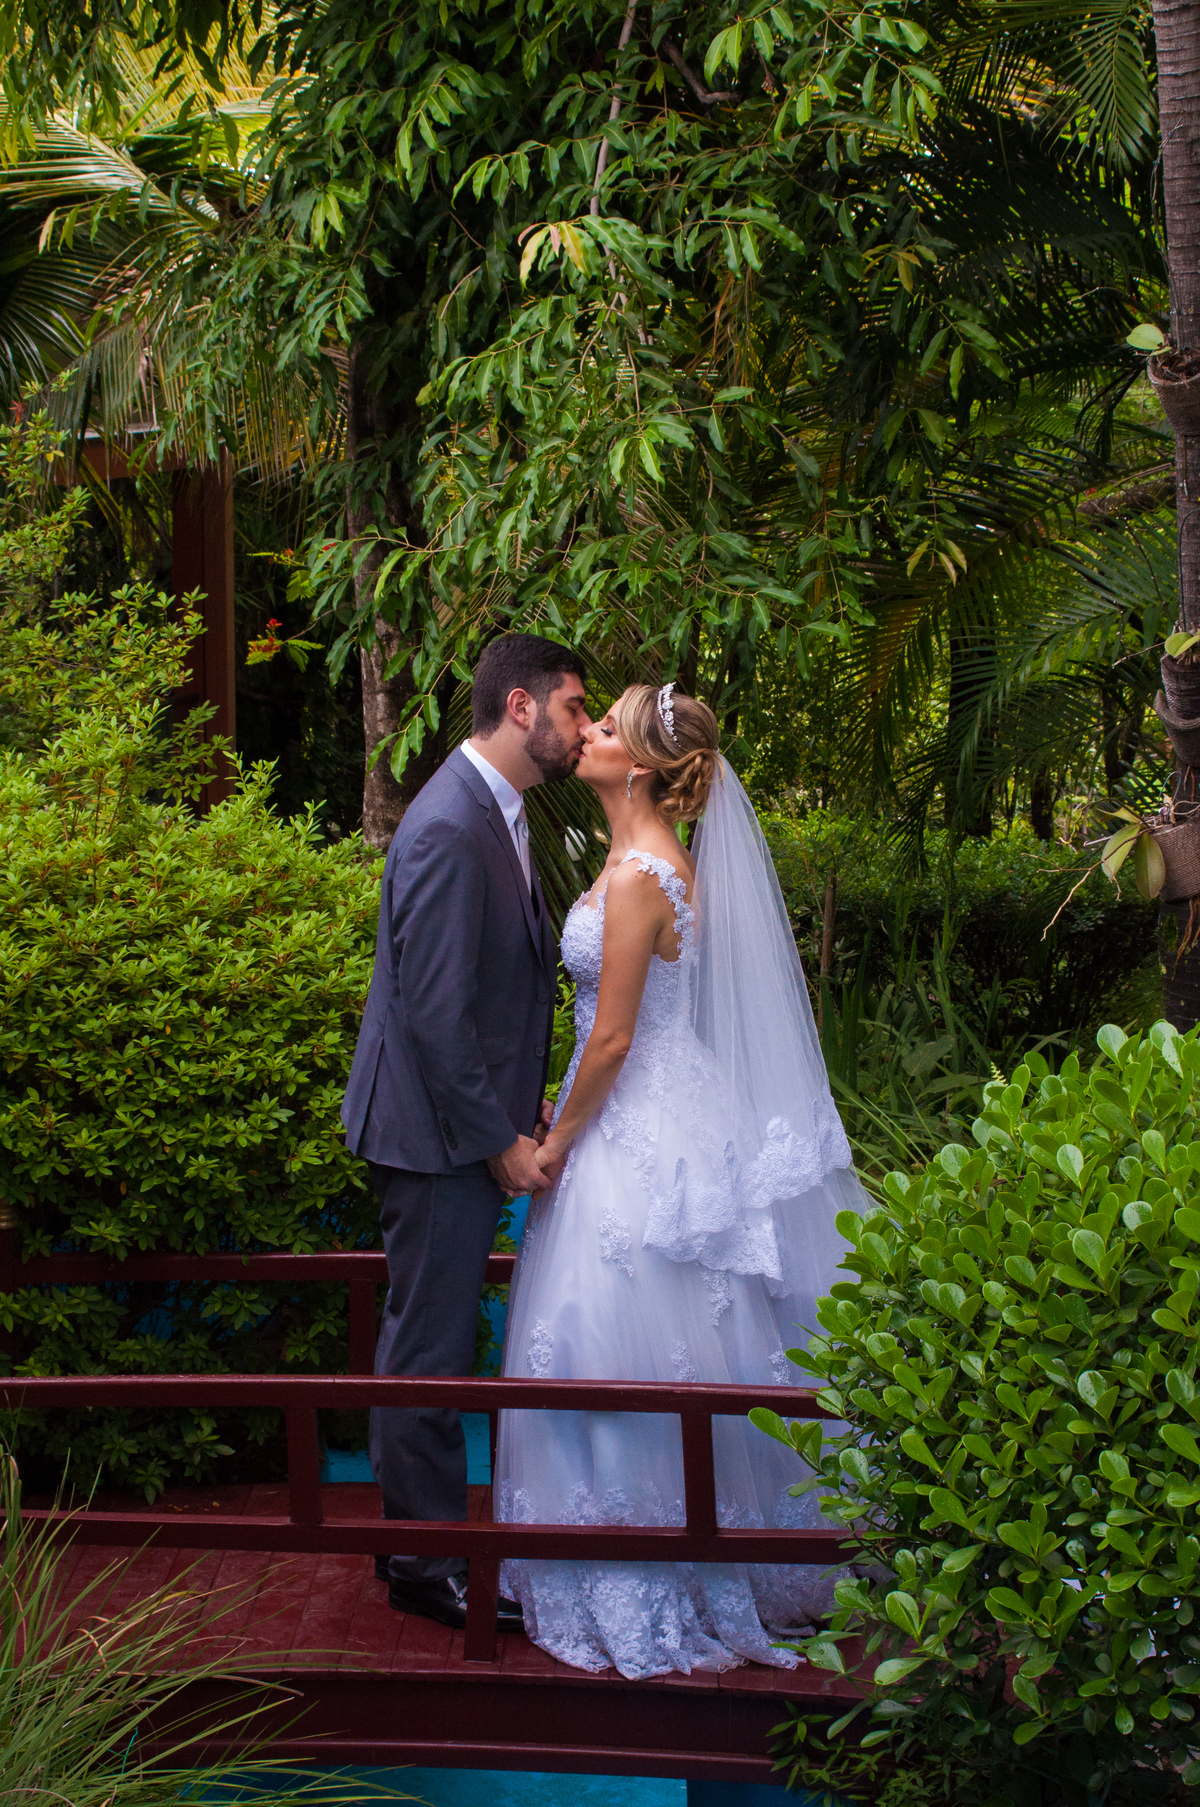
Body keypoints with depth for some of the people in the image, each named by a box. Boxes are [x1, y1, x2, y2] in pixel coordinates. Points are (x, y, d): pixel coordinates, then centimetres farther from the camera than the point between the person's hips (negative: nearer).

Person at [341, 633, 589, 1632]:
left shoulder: (496, 813, 10)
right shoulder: (450, 827, -22)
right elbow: (434, 1011, -23)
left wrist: (527, 1107, 14)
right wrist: (501, 1140, -18)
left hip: (472, 1123, 10)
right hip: (439, 1134, -10)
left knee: (432, 1336, 18)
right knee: (430, 1346, 2)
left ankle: (420, 1532, 31)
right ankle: (427, 1561, 14)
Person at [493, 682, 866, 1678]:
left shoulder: (638, 877, -22)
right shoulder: (662, 858, 8)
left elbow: (612, 1040, -19)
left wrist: (560, 1142, -8)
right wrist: (574, 1115, 19)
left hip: (638, 1140, -10)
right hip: (666, 1113, 10)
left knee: (625, 1348, 1)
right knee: (671, 1355, 18)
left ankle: (642, 1588, 13)